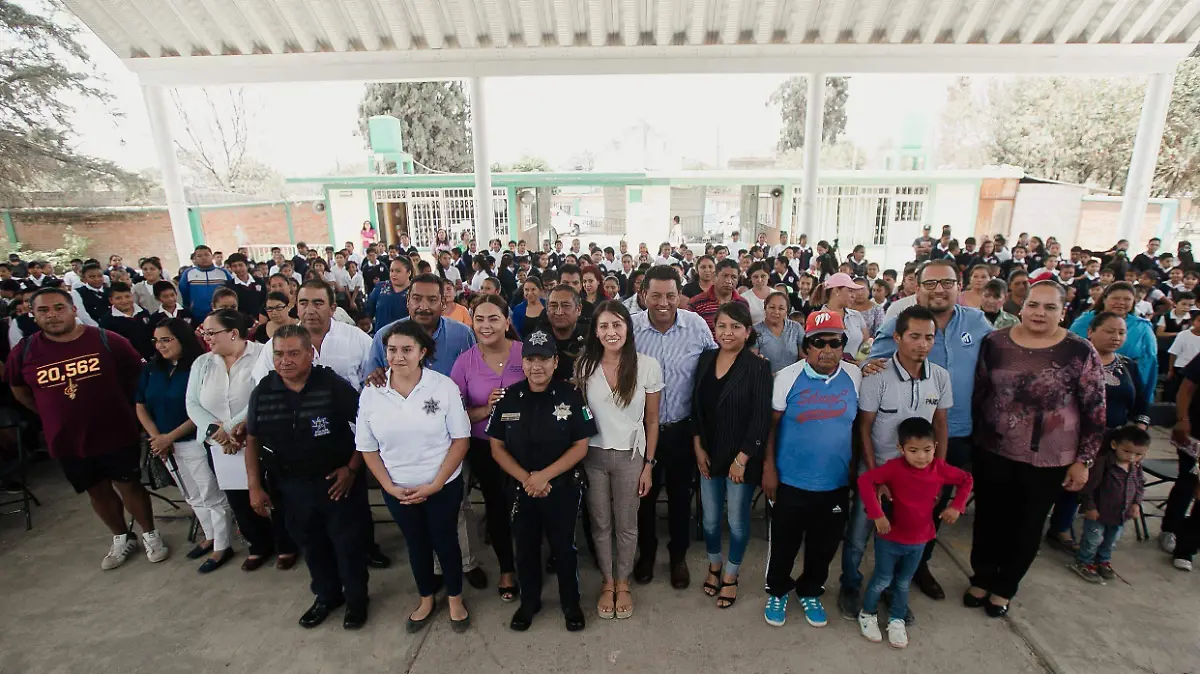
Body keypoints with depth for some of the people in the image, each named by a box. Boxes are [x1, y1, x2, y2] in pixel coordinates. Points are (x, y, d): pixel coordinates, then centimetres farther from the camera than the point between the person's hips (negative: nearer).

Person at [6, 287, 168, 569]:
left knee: (128, 484, 8)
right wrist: (52, 414, 10)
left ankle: (150, 534, 27)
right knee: (97, 490, 16)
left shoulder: (107, 341, -13)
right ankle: (122, 539, 36)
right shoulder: (24, 351, -5)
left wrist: (125, 408, 4)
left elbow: (138, 374, 1)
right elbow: (18, 388, 15)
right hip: (66, 439, 3)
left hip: (115, 432, -3)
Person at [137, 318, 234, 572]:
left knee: (212, 496, 3)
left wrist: (170, 437, -16)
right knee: (193, 497, 20)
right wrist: (157, 438, -4)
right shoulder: (151, 370, 4)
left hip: (197, 442, -7)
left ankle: (223, 546, 16)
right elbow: (141, 407, 7)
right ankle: (211, 536, 37)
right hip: (167, 445, 7)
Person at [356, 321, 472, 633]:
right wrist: (390, 487, -8)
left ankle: (455, 598, 40)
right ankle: (426, 600, 45)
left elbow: (461, 439, -12)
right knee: (416, 543, 21)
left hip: (444, 486, -2)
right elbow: (367, 448, 0)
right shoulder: (371, 394, -8)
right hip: (397, 490, 3)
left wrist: (435, 484, -15)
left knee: (444, 540, 14)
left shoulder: (444, 386, -16)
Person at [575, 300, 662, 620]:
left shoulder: (647, 366, -11)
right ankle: (607, 582, 39)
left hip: (630, 456, -1)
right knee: (600, 524, 16)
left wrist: (648, 464, -2)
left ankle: (623, 582, 39)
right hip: (593, 455, 1)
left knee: (626, 525, 15)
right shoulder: (583, 365, -8)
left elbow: (651, 421, -3)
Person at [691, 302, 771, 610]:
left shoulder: (758, 367, -14)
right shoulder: (706, 359, 0)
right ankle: (714, 566, 42)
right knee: (710, 517, 16)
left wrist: (742, 459, -14)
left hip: (741, 457, -4)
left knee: (738, 520, 12)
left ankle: (730, 576, 34)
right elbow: (696, 406, 3)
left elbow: (761, 419, -14)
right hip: (709, 454, 4)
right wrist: (698, 447, -1)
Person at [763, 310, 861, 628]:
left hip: (836, 483, 3)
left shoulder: (855, 377, -4)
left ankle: (810, 592, 44)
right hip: (791, 482, -2)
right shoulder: (788, 377, -11)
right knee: (784, 543, 13)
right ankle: (777, 592, 39)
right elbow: (771, 424, -5)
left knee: (825, 545, 19)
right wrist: (769, 467, -6)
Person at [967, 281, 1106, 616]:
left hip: (1047, 461, -1)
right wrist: (974, 437, 4)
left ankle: (1004, 587, 36)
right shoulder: (995, 342, -4)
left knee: (1027, 526, 15)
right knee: (988, 518, 13)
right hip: (992, 453, 1)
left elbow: (1095, 412, -4)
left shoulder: (1080, 352, -9)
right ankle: (981, 579, 36)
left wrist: (1083, 460, -4)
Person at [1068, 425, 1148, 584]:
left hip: (1121, 514, 7)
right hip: (1099, 511, -7)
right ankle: (1084, 563, 23)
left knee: (1111, 540, 23)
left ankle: (1103, 561, 44)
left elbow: (1140, 485, 12)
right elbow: (1088, 486, -21)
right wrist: (1089, 507, -18)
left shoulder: (1137, 466, -6)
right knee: (1093, 539, 6)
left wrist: (1136, 503, 2)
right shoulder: (1102, 462, -27)